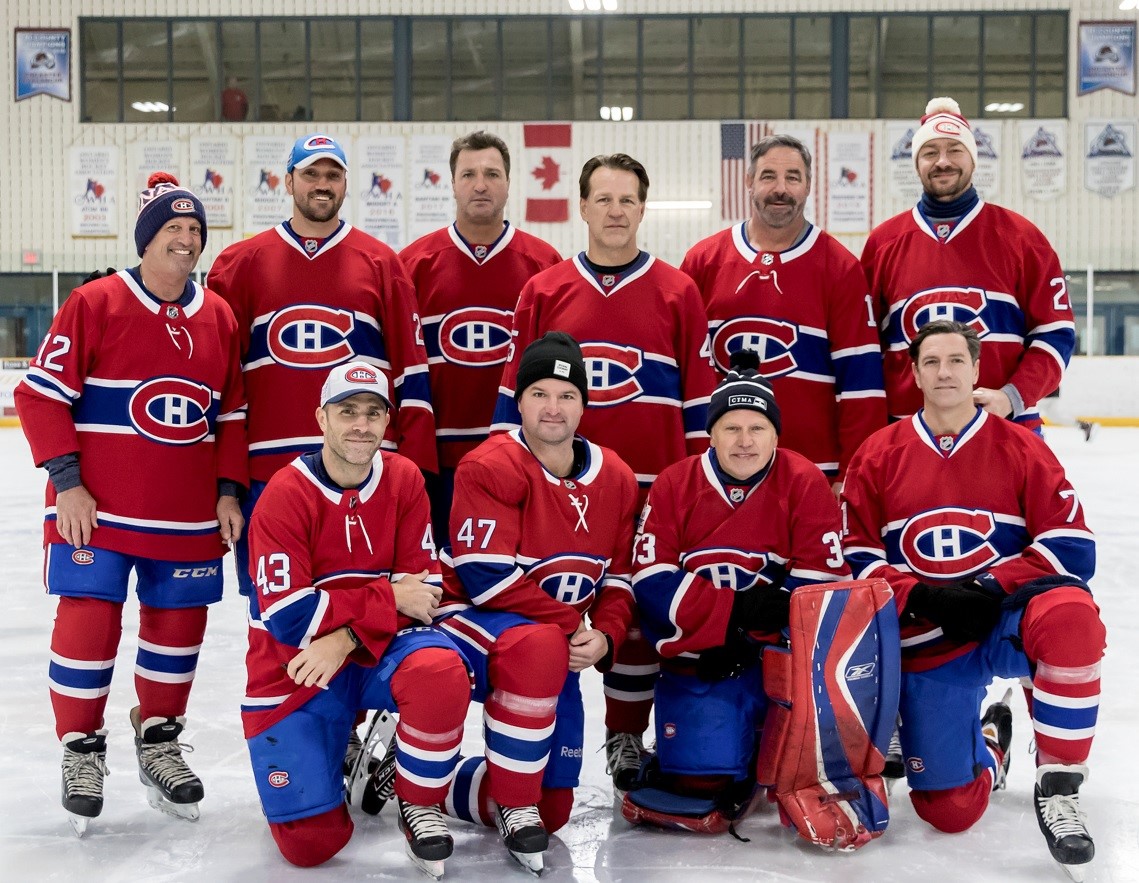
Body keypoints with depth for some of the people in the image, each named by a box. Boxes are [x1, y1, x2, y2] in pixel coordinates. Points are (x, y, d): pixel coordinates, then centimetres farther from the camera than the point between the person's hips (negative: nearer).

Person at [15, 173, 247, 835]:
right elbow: (41, 395, -7)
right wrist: (67, 482, -12)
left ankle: (159, 737, 30)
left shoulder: (220, 318, 7)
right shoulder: (94, 304, -7)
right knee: (89, 622, -4)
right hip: (98, 509, -4)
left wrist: (229, 492, 7)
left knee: (180, 625, 9)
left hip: (189, 515, 4)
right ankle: (82, 748, 16)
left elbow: (232, 415, 12)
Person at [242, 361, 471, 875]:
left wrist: (348, 639, -20)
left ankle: (419, 804, -7)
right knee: (310, 842, -9)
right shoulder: (286, 495, -13)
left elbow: (425, 588, -6)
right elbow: (287, 615, -20)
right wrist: (389, 598, -20)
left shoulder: (404, 480, -4)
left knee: (440, 672, -34)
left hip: (381, 647, 2)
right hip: (297, 669, -2)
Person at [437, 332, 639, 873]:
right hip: (473, 626, -6)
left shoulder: (616, 479, 3)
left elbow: (620, 579, 7)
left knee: (554, 808, 3)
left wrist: (604, 636, -13)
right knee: (539, 645, -42)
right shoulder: (490, 468, -15)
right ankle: (513, 803, -21)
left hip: (558, 646, 6)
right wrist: (572, 624, -22)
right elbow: (485, 576, -22)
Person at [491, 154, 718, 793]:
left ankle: (627, 737, 24)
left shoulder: (678, 292, 4)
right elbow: (516, 390, 8)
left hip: (653, 490, 0)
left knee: (640, 613, 7)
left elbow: (700, 396, 5)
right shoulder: (544, 292, 5)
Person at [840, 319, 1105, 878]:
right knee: (950, 810, -8)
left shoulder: (1021, 449, 0)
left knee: (1070, 614, -38)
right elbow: (856, 557, 1)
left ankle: (1057, 787, -22)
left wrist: (990, 587, -18)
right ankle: (986, 742, 29)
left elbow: (1073, 548, -6)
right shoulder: (878, 456, 3)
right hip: (926, 642, 1)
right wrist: (920, 597, -15)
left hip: (1008, 621, -1)